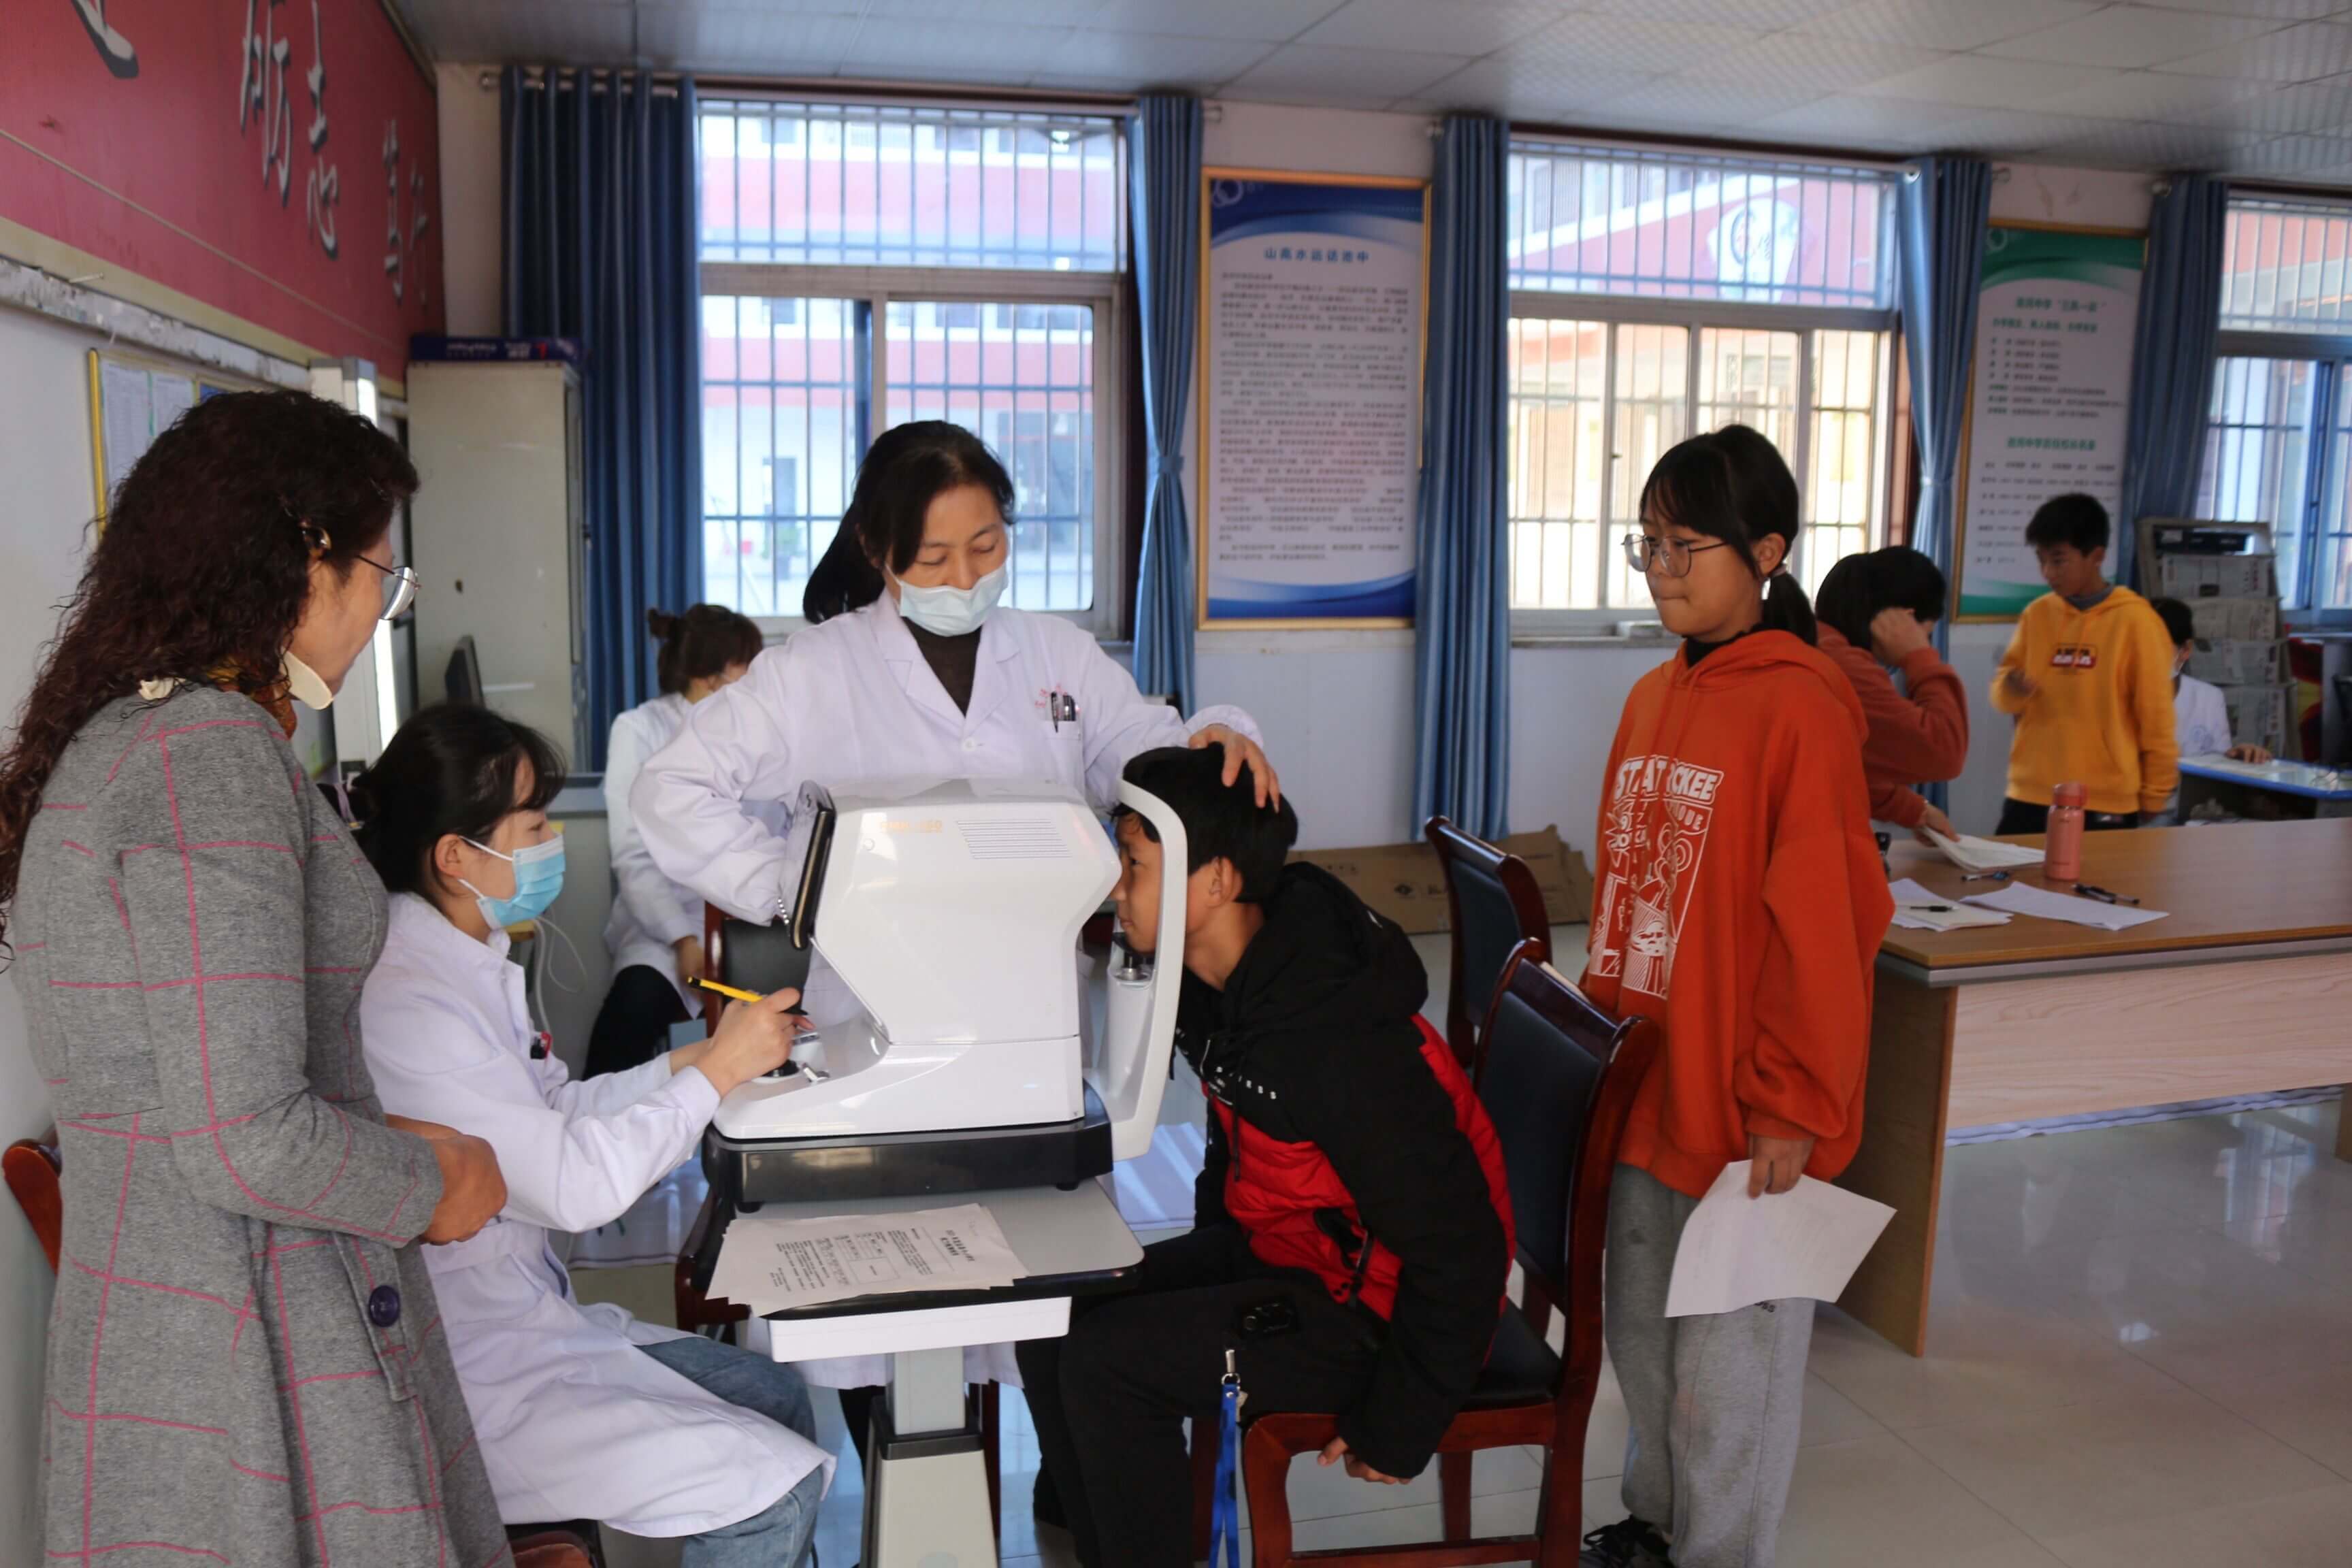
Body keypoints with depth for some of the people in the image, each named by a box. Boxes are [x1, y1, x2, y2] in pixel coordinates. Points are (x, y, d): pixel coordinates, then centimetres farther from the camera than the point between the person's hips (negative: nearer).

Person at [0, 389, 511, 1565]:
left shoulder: (106, 741, 12)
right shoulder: (210, 751, -20)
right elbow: (246, 1140, -24)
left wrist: (404, 1142, 12)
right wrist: (436, 1187, -7)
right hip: (259, 1375, -9)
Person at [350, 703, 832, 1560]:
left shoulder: (467, 961, 4)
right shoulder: (405, 1003, -26)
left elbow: (552, 1115, 9)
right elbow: (571, 1186, -26)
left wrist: (687, 1061, -1)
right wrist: (716, 1073, -18)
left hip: (527, 1315, 10)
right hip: (470, 1375, -10)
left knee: (779, 1397, 13)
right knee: (778, 1487, -14)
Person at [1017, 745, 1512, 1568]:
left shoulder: (1337, 1044, -32)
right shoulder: (1212, 979, -4)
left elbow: (1458, 1246, -27)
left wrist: (1396, 1430, -19)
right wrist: (1212, 1246, 16)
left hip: (1375, 1304, -9)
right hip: (1275, 1250, 9)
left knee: (1106, 1363, -21)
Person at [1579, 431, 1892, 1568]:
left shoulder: (1799, 708, -16)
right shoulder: (1652, 698, 7)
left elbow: (1825, 927, -16)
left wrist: (1791, 1105, -15)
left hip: (1743, 1109, -7)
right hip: (1645, 1089, 8)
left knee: (1727, 1362, 9)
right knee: (1638, 1333, 22)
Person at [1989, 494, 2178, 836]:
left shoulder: (2135, 621, -7)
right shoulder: (2037, 614, 6)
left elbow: (2156, 718, -3)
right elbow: (2003, 691, 11)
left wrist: (2153, 798, 0)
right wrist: (2011, 687, -13)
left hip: (2105, 805, -4)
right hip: (2029, 798, 4)